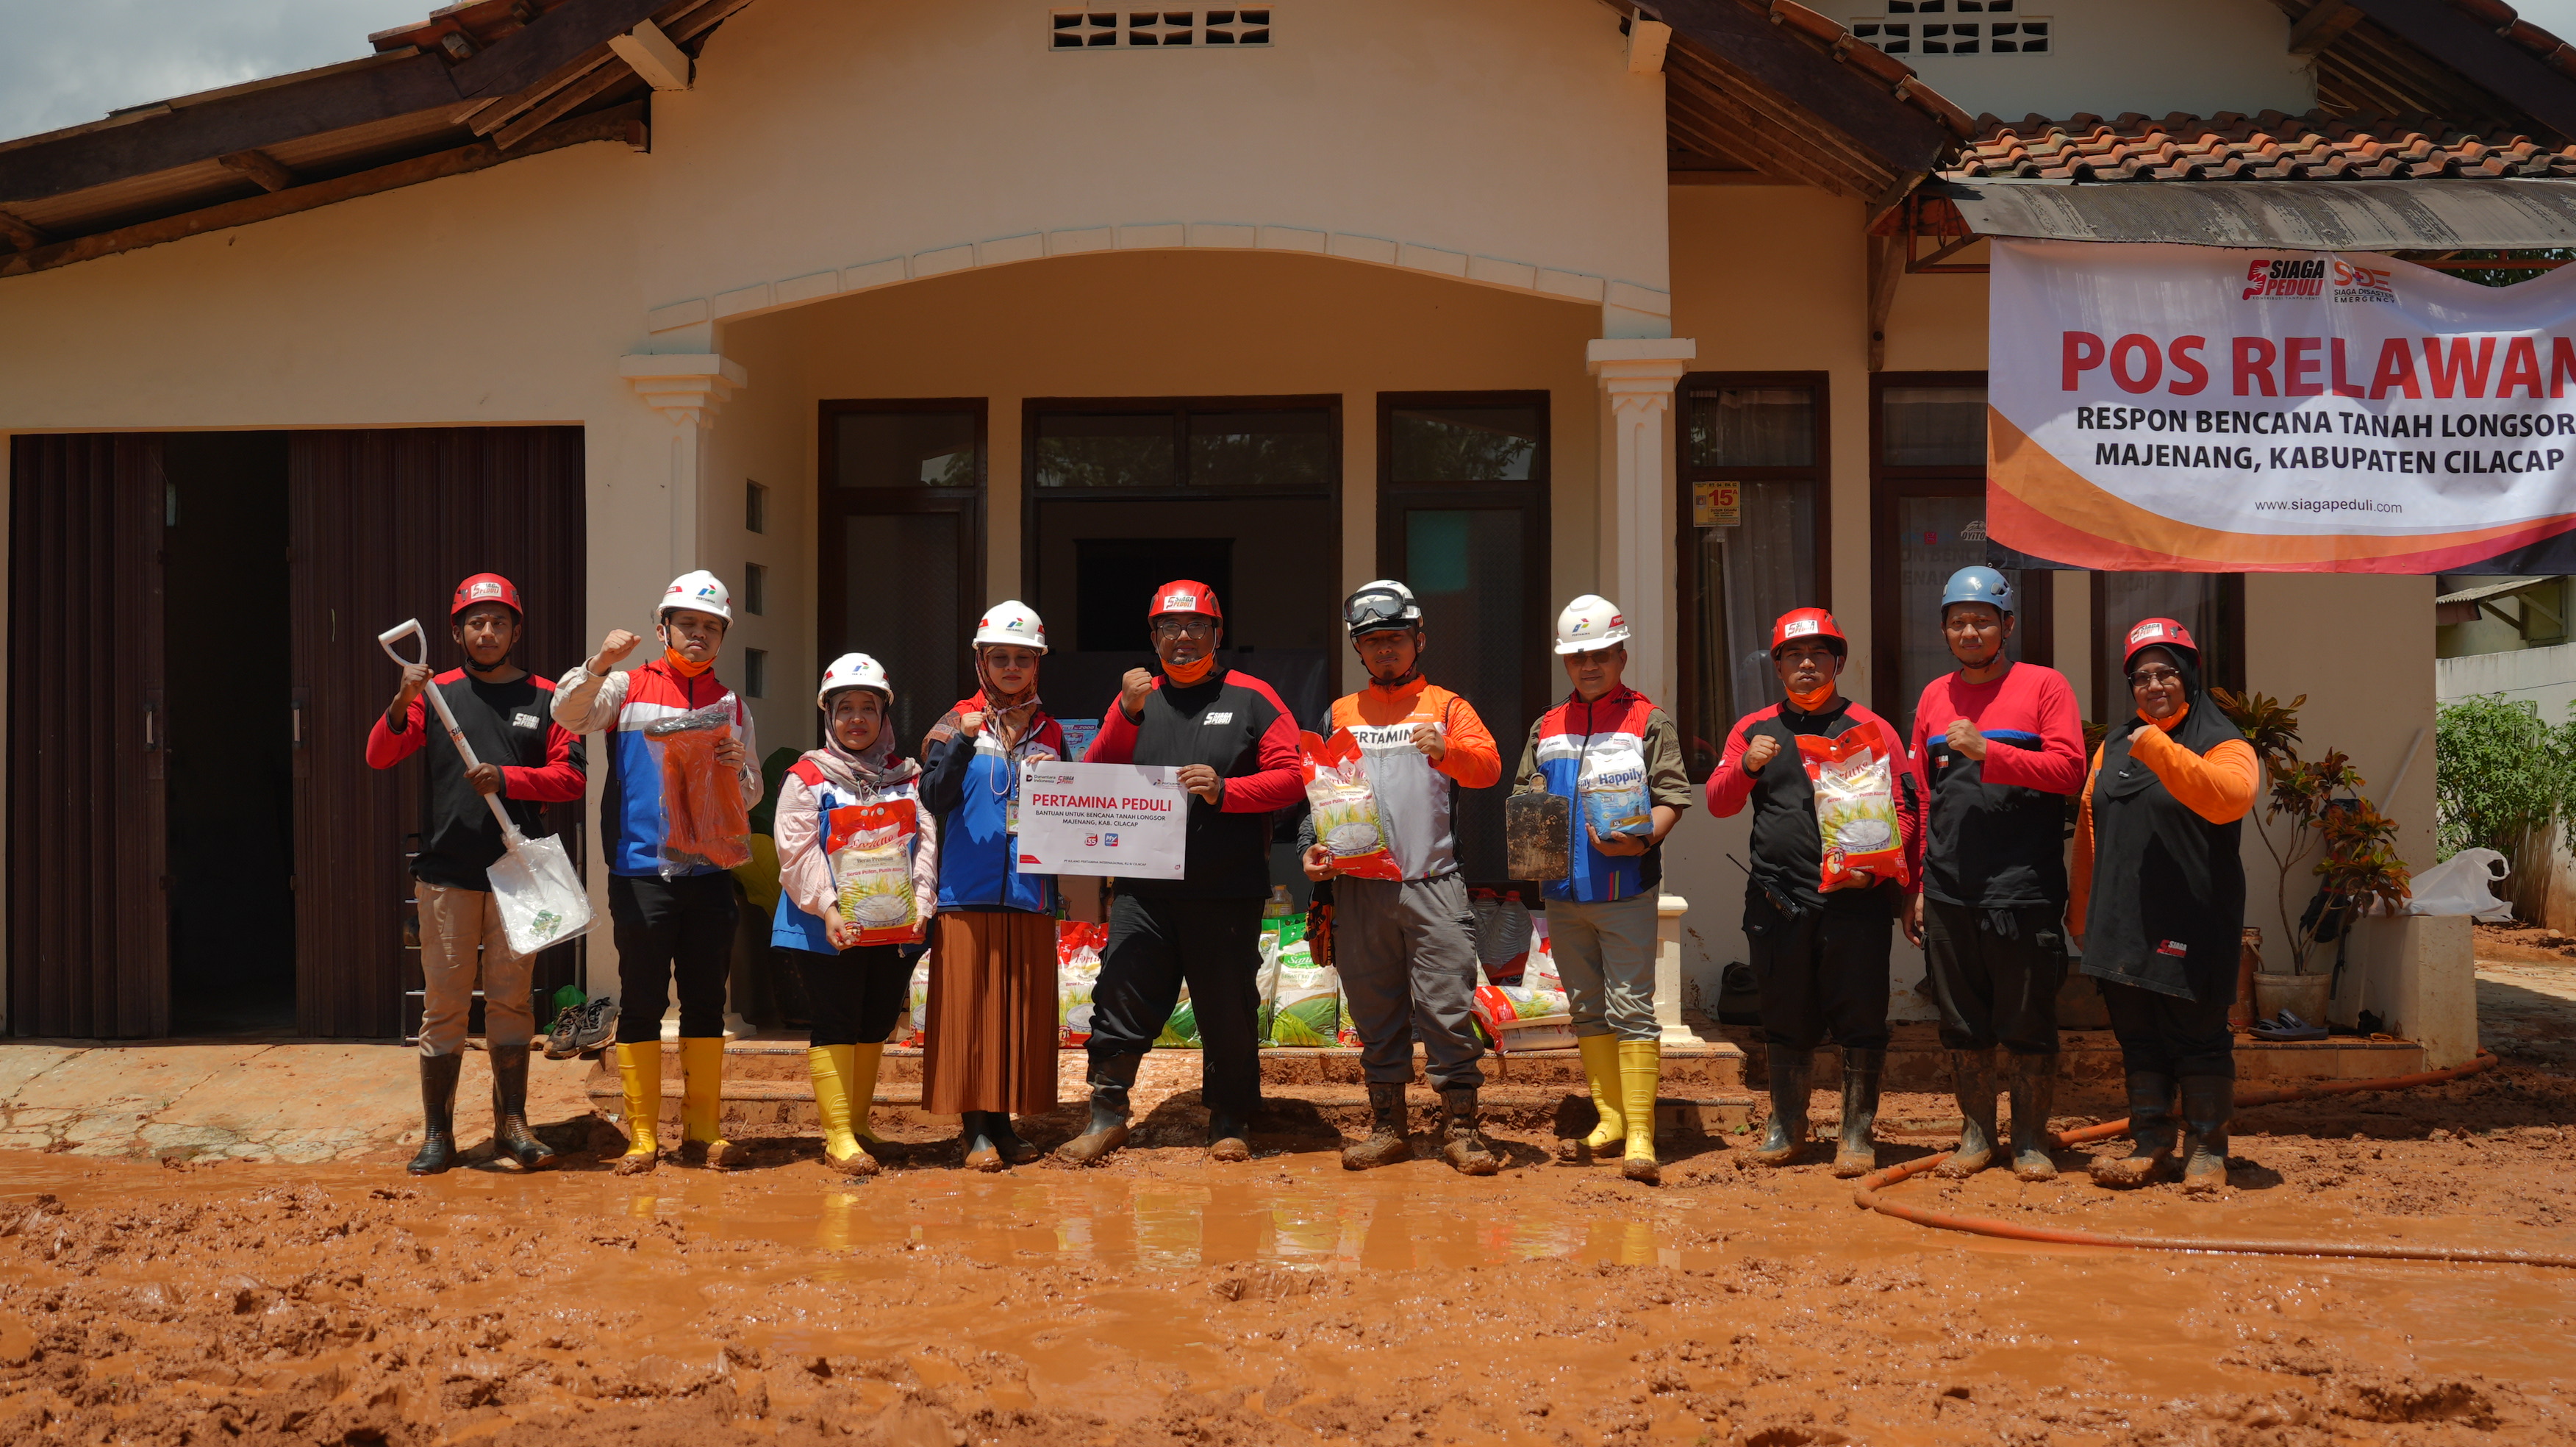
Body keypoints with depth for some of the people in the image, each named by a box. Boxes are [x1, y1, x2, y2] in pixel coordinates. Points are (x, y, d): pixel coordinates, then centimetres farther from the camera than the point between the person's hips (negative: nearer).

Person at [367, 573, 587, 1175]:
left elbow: (572, 777, 1)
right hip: (446, 872, 0)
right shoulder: (436, 692, 7)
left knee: (511, 998, 6)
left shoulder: (544, 697, 7)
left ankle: (511, 1123, 15)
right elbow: (378, 756, -2)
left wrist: (507, 778, -14)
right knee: (443, 1001, 2)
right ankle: (437, 1132, 8)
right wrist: (401, 706, -20)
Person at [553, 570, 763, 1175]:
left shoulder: (731, 705, 14)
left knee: (706, 1004, 5)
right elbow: (569, 715, -11)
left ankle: (702, 1130, 13)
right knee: (641, 1001, 1)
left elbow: (750, 796, 15)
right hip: (641, 870, -3)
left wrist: (737, 766, -7)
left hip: (709, 873, 3)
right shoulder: (628, 688, 6)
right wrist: (600, 664, -25)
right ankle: (641, 1136, 6)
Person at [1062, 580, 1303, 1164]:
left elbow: (1291, 778, -1)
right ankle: (1107, 1113, 9)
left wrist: (1225, 790, -15)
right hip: (1143, 888, 2)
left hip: (1227, 892, -2)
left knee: (1228, 1012, 5)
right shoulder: (1136, 699, 13)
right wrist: (1127, 715, -6)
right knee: (1122, 996, -2)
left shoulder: (1251, 699, 5)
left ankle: (1230, 1122, 19)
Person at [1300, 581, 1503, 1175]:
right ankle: (1387, 1125, 17)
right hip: (1359, 887, 3)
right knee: (1375, 1012, 7)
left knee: (1448, 1008, -6)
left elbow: (1488, 766, -5)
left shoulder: (1447, 706, 10)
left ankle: (1459, 1126, 1)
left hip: (1433, 886, -3)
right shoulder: (1339, 715, 17)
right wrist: (1312, 845, 0)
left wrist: (1446, 750, -25)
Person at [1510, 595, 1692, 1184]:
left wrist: (1642, 839, -24)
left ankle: (1640, 1136, -9)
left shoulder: (1649, 722, 1)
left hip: (1625, 892, -5)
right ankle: (1610, 1120, 21)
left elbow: (1671, 797, -6)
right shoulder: (1547, 728, 15)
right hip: (1563, 891, 5)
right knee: (1588, 1008, 12)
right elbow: (1525, 794, 15)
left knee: (1631, 1007, -8)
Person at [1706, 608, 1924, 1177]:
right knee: (1785, 1019, 11)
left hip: (1856, 900, -2)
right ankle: (1786, 1125, 23)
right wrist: (1746, 767, -11)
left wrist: (1875, 867, -13)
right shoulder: (1754, 729, 13)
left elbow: (1905, 810, 3)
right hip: (1777, 901, 2)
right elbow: (1718, 803, 9)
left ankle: (1858, 1134, 9)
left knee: (1860, 1021, -1)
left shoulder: (1871, 729, 5)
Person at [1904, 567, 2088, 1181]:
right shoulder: (1934, 697, 14)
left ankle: (2030, 1141, 12)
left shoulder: (2044, 686, 2)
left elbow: (2069, 769, -10)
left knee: (2028, 1025, 2)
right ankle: (1976, 1135, 19)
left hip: (2023, 890, -4)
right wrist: (1915, 887, 11)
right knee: (1962, 1024, 9)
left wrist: (1987, 750, -18)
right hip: (1948, 892, 4)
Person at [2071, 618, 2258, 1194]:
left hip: (2191, 927, -6)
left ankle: (2208, 1151, 12)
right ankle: (2151, 1147, 20)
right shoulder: (2114, 747, 15)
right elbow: (2089, 828, 19)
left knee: (2198, 1038, 1)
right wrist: (2081, 910, 17)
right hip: (2122, 924, 6)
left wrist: (2158, 748, -28)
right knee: (2139, 1039, 11)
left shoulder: (2223, 743, -3)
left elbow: (2230, 798, -26)